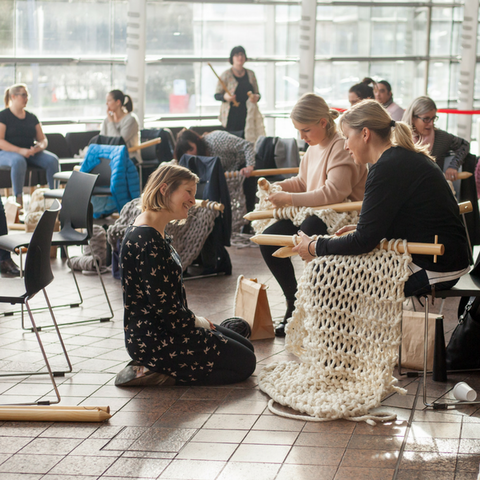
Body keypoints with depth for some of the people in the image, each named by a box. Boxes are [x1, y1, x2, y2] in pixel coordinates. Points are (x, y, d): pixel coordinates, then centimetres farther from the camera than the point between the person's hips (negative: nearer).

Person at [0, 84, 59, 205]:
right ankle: (18, 199, -36)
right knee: (19, 161, -41)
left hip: (30, 153, 5)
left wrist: (39, 147, -12)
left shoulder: (31, 117, 16)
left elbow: (43, 139, 15)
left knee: (52, 160, -22)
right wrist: (20, 150, -23)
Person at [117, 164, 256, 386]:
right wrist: (196, 321, -7)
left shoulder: (155, 233, 11)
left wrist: (195, 319, 6)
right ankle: (161, 376, -6)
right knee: (245, 363, -4)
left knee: (245, 348, 17)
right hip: (153, 340, -11)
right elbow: (162, 305, -23)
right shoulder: (145, 240, -23)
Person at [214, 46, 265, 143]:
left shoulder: (250, 74, 15)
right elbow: (216, 95, 3)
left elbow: (257, 93, 20)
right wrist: (225, 97, -19)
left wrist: (256, 97, -4)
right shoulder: (226, 75, 3)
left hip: (248, 116, 3)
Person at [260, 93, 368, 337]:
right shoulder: (314, 148, 13)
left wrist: (291, 199, -28)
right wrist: (277, 187, 3)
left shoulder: (341, 148, -17)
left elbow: (334, 191, -28)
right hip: (315, 215, 9)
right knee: (269, 239, -6)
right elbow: (303, 182, 23)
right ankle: (294, 303, 6)